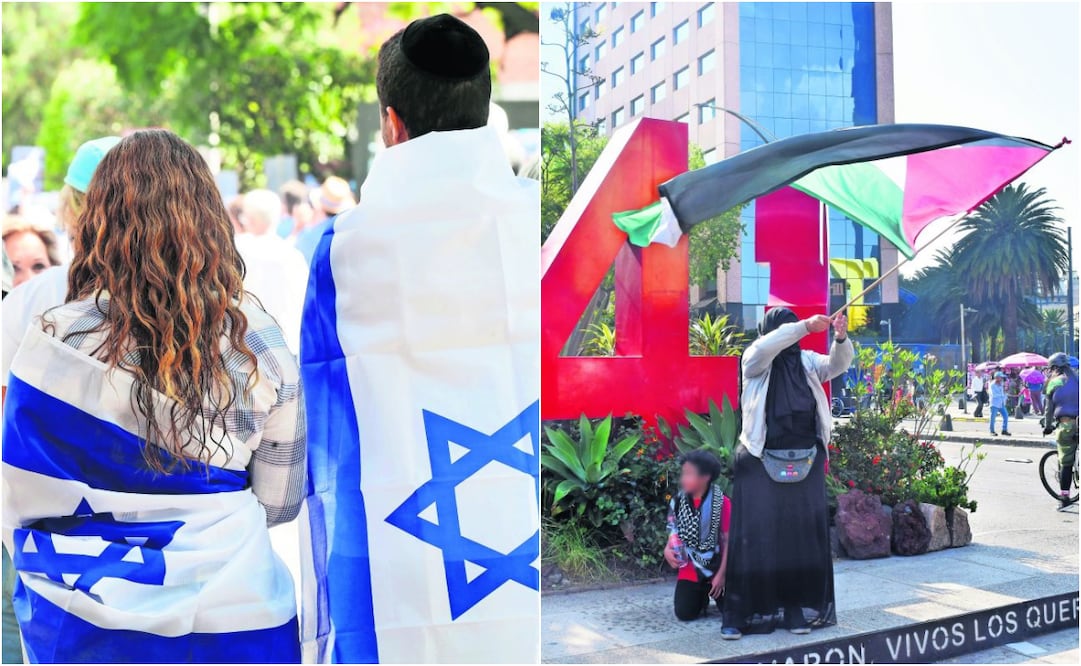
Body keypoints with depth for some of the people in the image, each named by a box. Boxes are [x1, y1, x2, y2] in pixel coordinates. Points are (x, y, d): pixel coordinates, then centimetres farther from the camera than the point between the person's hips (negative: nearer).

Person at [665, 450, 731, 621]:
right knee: (685, 613, -6)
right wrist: (668, 549, -15)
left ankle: (714, 592, 26)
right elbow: (674, 532, 7)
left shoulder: (722, 503, -16)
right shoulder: (678, 501, -4)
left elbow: (728, 540, -12)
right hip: (689, 569, 3)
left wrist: (721, 574, -13)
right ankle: (701, 596, 28)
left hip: (716, 568, -3)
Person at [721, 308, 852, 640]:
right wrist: (806, 326, -28)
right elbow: (766, 346, -21)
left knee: (804, 533, 7)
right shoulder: (755, 361, -1)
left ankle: (798, 608, 17)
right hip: (762, 461, -4)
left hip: (806, 461, 4)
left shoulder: (807, 361, 10)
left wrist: (841, 337, -23)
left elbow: (837, 364, -4)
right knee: (756, 534, -2)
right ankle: (741, 614, 2)